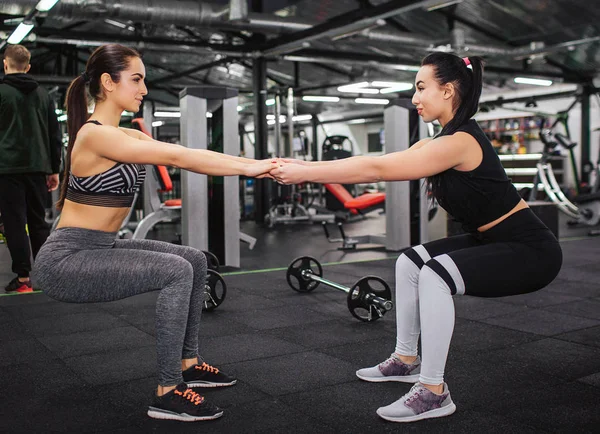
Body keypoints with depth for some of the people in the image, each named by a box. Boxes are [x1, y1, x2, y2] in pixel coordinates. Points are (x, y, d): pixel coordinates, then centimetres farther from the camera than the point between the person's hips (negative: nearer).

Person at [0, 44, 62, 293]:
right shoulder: (43, 94, 12)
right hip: (37, 168, 5)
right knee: (38, 222, 11)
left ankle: (23, 278, -2)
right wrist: (54, 170, 16)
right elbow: (55, 135, 12)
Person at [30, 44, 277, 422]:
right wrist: (249, 167, -22)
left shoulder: (129, 136, 9)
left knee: (195, 260, 9)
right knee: (177, 272, -22)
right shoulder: (95, 135, -20)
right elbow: (177, 157, -25)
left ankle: (188, 363, 19)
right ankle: (168, 393, -12)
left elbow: (184, 156, 1)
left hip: (99, 249, 10)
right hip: (66, 260, -10)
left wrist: (256, 164, -9)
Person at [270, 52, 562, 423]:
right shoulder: (441, 142, 6)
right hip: (496, 240, 10)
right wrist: (305, 166, -2)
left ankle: (434, 392, -15)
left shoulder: (459, 142, -24)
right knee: (410, 263, 13)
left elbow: (376, 170, -26)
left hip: (530, 249, -10)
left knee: (436, 275, -28)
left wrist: (305, 173, -21)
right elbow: (377, 164, 3)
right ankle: (407, 360, 25)